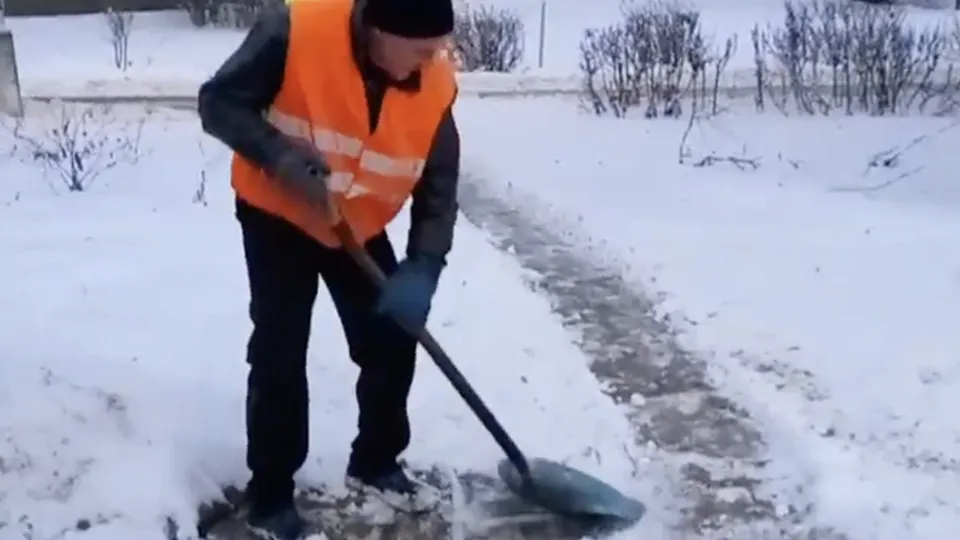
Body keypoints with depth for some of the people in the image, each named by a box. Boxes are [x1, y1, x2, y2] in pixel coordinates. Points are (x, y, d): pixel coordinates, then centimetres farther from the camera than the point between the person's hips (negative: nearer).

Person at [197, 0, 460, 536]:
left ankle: (375, 463, 28)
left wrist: (423, 269, -23)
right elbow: (219, 102, -19)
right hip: (278, 217, -4)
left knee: (393, 344, 5)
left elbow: (439, 186, -11)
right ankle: (270, 497, 12)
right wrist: (280, 156, -35)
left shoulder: (435, 84, -17)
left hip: (361, 228, 4)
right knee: (279, 355, -5)